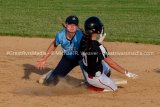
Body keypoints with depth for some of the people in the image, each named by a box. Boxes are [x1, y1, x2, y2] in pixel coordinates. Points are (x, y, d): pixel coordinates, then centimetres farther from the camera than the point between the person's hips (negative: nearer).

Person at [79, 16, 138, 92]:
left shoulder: (83, 41, -14)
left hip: (86, 73, 7)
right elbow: (111, 63, -21)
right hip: (95, 78, -7)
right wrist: (126, 73, -15)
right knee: (114, 88, 17)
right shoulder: (98, 47, -31)